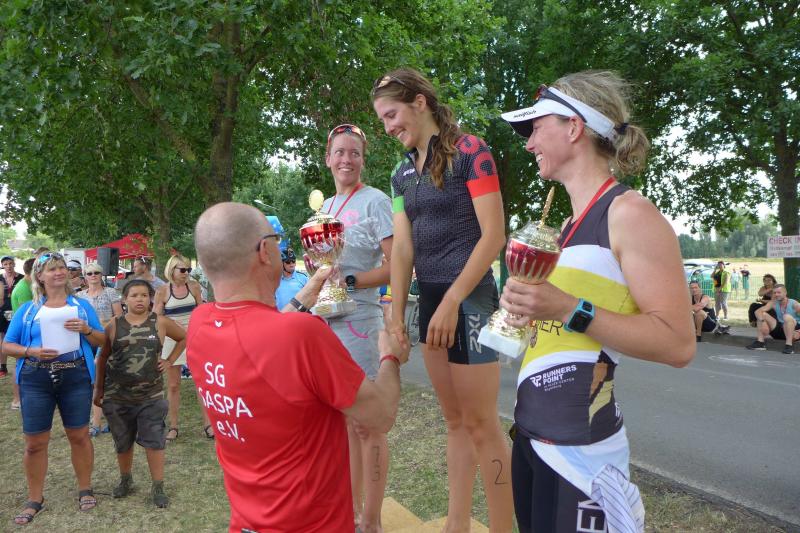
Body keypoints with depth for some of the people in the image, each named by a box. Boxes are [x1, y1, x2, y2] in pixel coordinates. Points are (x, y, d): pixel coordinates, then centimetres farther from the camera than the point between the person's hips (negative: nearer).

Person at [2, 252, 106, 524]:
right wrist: (31, 352, -12)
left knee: (79, 435, 8)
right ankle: (35, 499, 22)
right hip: (36, 379, 0)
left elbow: (102, 341, 8)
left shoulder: (81, 305, 8)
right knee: (35, 442, 5)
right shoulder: (27, 310, 8)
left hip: (75, 377, 0)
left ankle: (85, 489, 25)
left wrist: (86, 330, -12)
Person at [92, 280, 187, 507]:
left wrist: (169, 361, 3)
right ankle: (125, 480, 38)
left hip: (151, 395, -1)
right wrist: (98, 389, 8)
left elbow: (184, 337, 12)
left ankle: (158, 487, 12)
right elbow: (103, 357, 7)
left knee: (154, 441, -1)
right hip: (117, 396, 2)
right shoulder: (114, 326, -1)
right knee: (122, 442, 16)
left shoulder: (160, 323, -3)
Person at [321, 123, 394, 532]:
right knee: (344, 421, 16)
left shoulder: (375, 201, -7)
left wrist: (349, 282, -21)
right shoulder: (326, 206, 15)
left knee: (366, 425, 0)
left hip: (359, 322, -8)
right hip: (325, 320, 8)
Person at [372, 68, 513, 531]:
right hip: (430, 300, 7)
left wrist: (452, 302, -17)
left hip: (469, 297, -7)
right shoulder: (404, 172, 13)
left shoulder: (470, 152, -8)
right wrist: (396, 314, 2)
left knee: (480, 423, -2)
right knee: (455, 421, 14)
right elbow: (402, 248, 9)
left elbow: (493, 236, -13)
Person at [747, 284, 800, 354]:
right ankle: (760, 342, -10)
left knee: (787, 317, -34)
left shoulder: (793, 304, -15)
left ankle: (789, 345, -31)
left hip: (794, 330, -5)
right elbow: (757, 312, -13)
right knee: (762, 315, -8)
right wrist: (763, 322, -33)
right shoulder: (773, 303, -3)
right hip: (780, 330, 5)